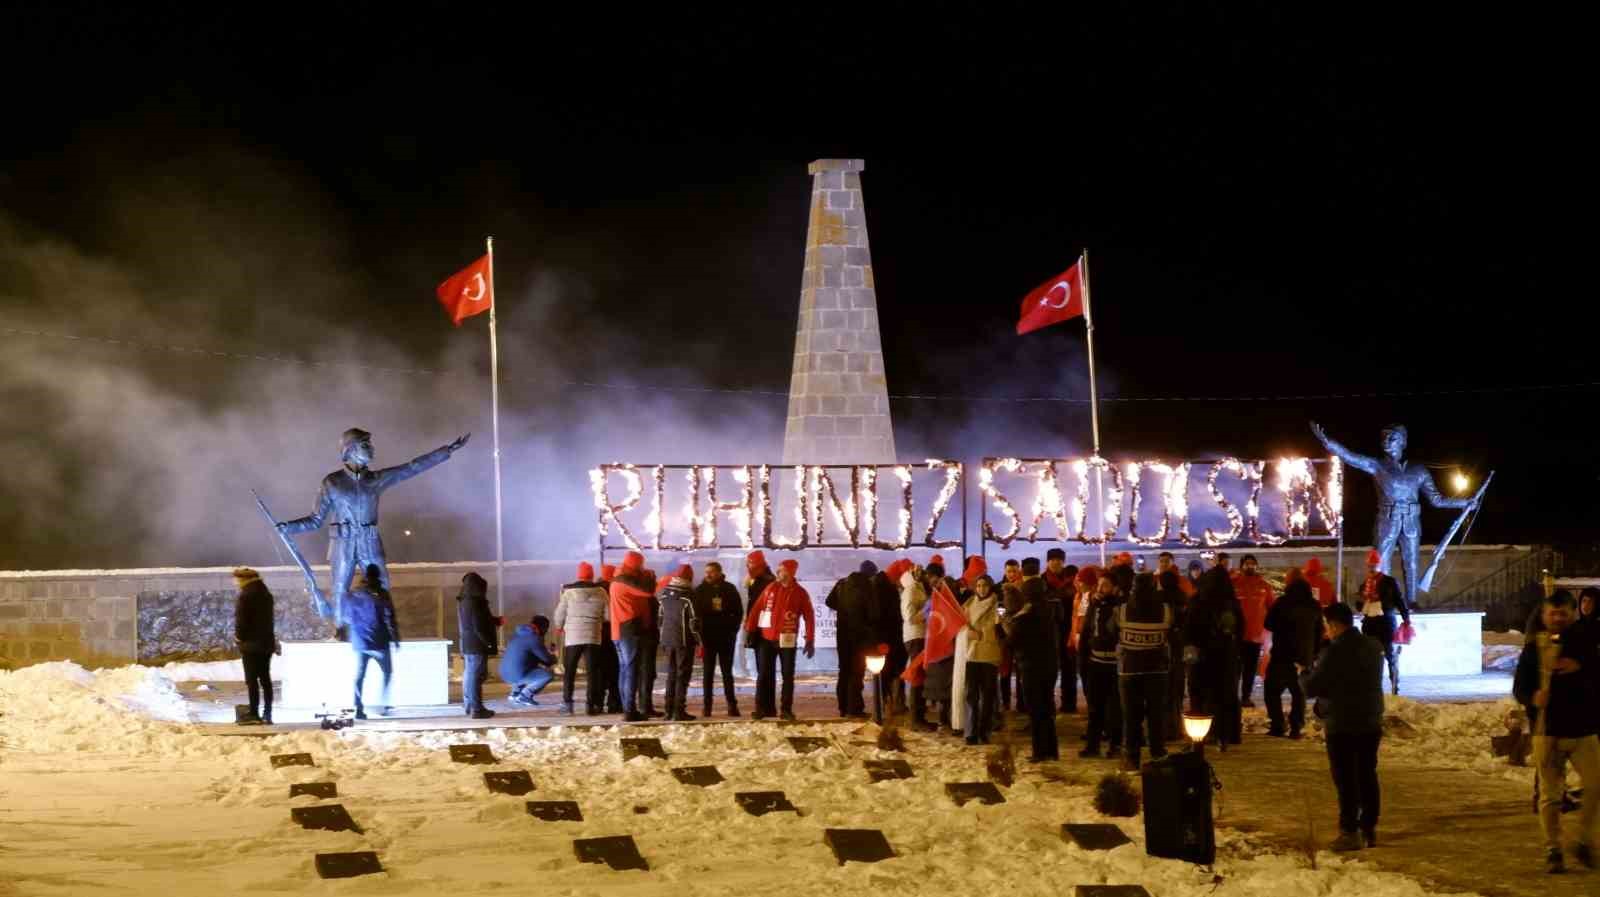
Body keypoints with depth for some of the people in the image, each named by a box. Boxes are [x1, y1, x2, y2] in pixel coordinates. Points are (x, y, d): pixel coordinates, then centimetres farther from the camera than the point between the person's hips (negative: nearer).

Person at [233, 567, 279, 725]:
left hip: (251, 643, -8)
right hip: (267, 642, 8)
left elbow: (240, 620, -15)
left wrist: (239, 638, -2)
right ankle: (267, 714, 10)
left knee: (252, 679, -5)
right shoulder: (266, 595, 13)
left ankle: (254, 713, -7)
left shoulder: (245, 596, -14)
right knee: (265, 678, 9)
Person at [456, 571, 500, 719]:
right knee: (476, 675, -7)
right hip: (477, 645, -9)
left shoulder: (463, 602, 9)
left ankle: (469, 705, 26)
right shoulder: (474, 603, -19)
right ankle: (476, 709, -6)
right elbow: (479, 627, -21)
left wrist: (494, 620, 22)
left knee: (469, 674, 17)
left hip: (467, 644, 9)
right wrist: (490, 643, -13)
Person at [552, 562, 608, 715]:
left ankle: (567, 704, 3)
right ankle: (590, 704, 0)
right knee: (592, 671, 5)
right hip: (594, 637, 1)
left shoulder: (569, 591, -5)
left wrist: (559, 627, 21)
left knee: (569, 671, 8)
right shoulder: (600, 592, -2)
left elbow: (560, 614, 1)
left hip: (572, 636, -1)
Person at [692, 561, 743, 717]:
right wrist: (699, 633, -9)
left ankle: (732, 705, 6)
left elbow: (739, 611, 8)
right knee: (708, 672, 2)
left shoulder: (729, 589, 3)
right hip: (707, 636, 0)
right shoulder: (700, 590, 1)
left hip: (726, 636, 0)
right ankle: (706, 706, 3)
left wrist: (733, 630, 1)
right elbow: (695, 612, 0)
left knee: (727, 671, 4)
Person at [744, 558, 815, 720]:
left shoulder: (800, 593, -1)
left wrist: (810, 641, -7)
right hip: (767, 639, 2)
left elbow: (809, 618, -1)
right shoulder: (771, 588, 5)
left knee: (788, 675, 2)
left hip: (787, 640, -2)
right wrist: (750, 629, -4)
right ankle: (762, 708, 7)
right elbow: (757, 608, 5)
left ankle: (786, 709, 8)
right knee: (764, 674, 2)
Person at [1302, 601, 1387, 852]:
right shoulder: (1373, 648, 6)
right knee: (1367, 776, 15)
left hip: (1341, 726, -7)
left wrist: (1304, 674, 6)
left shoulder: (1334, 653, -19)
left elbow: (1310, 688, -17)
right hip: (1371, 723, 7)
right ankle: (1369, 828, 19)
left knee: (1345, 779, -1)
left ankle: (1350, 832, 1)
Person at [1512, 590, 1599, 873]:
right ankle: (1552, 850, 13)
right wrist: (1532, 698, -18)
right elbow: (1519, 687, 4)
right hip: (1547, 730, 0)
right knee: (1550, 794, 3)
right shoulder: (1534, 647, 3)